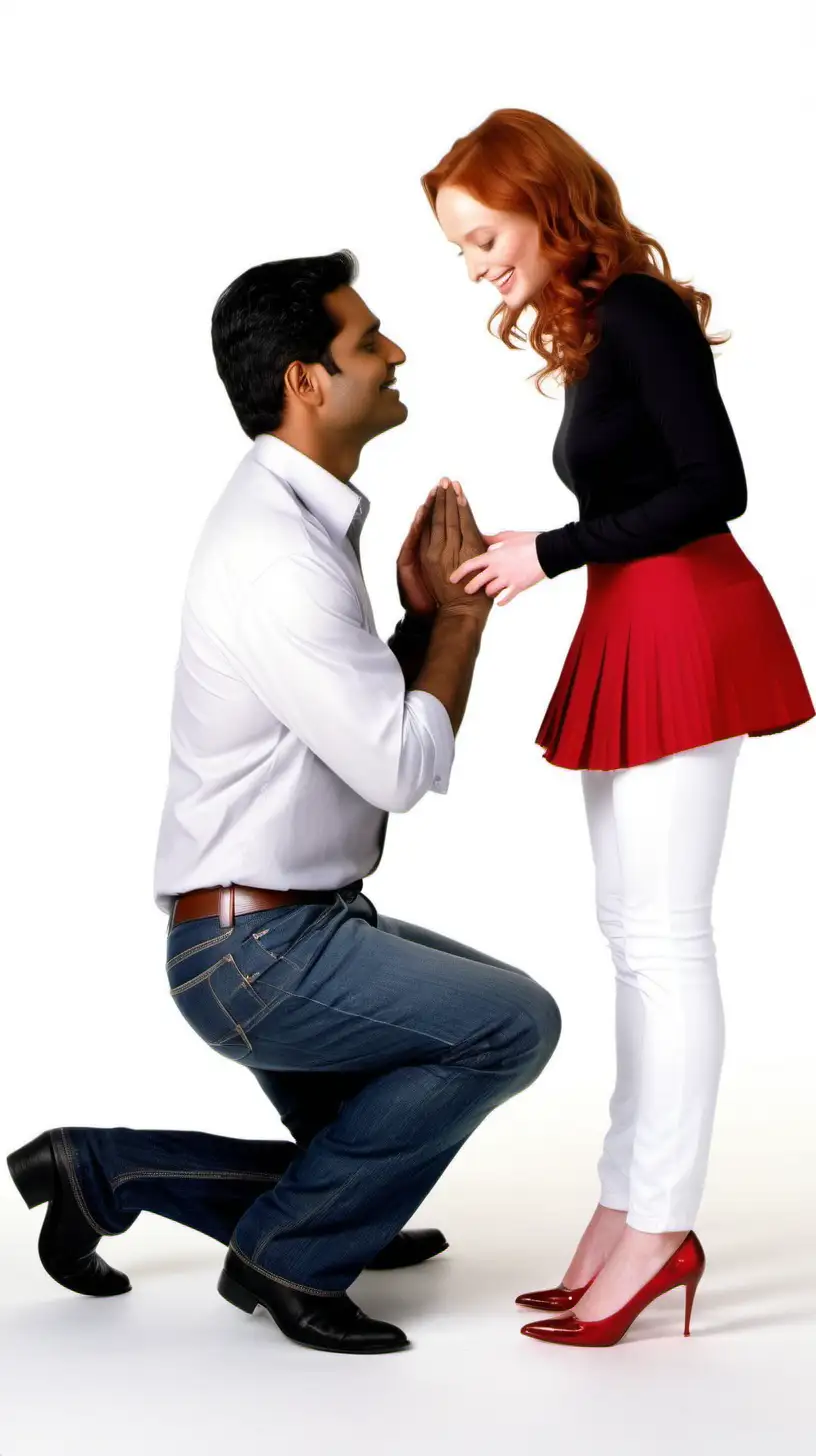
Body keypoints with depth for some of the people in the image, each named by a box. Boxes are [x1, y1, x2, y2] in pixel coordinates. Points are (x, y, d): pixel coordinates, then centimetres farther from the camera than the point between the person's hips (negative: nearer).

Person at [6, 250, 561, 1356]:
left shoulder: (301, 520, 12)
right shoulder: (278, 552, -21)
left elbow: (372, 721, 16)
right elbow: (403, 767, -22)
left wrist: (424, 611, 1)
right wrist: (461, 610, -9)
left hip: (298, 930, 10)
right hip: (259, 950, -10)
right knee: (512, 1023, -17)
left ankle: (109, 1172, 19)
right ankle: (292, 1256, -2)